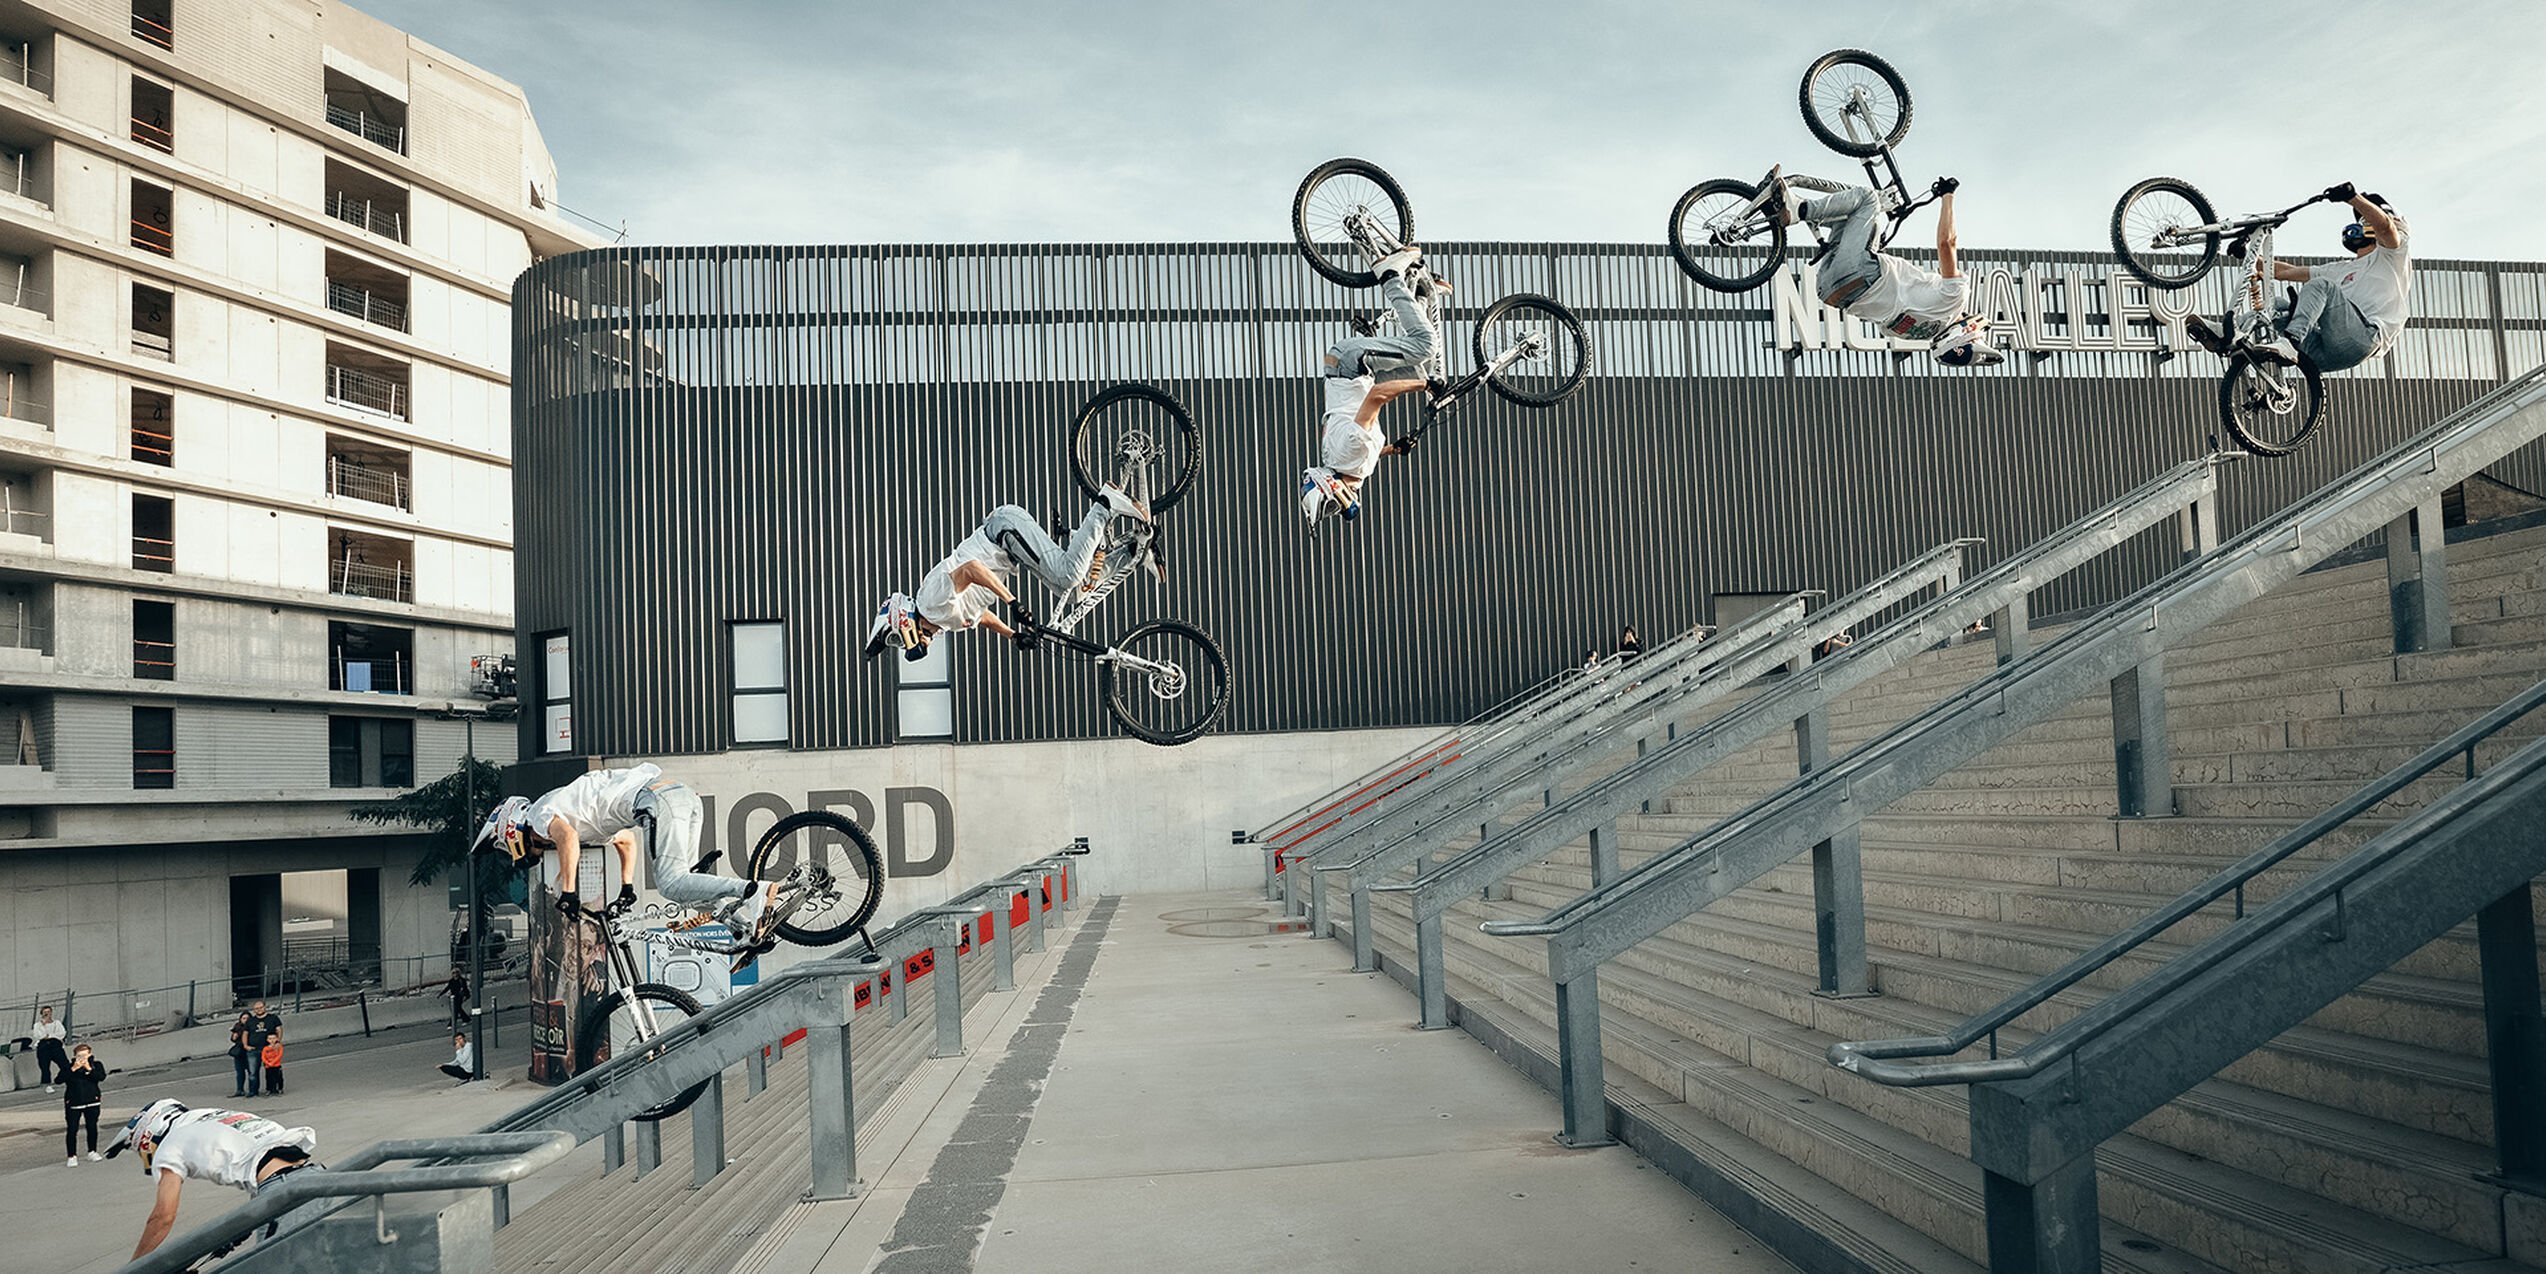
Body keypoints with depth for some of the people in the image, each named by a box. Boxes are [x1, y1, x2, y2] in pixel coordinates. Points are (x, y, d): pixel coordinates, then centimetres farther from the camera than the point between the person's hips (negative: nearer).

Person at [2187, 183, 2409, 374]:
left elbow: (2384, 224, -7)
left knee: (2320, 286, -25)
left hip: (2367, 335, -7)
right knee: (2280, 306, 1)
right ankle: (2226, 335, -25)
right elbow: (2286, 272, 32)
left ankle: (2287, 345, -45)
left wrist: (2351, 196, -17)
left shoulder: (2392, 254, 18)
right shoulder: (2343, 269, 38)